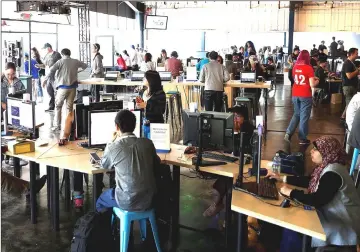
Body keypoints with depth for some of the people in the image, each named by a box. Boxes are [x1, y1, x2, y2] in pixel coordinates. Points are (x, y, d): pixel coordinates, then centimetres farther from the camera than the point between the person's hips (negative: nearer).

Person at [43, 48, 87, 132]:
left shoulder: (61, 61, -3)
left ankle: (57, 125, 3)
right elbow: (85, 66, 24)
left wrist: (45, 79, -2)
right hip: (72, 87, 3)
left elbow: (52, 70, -13)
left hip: (63, 87, -3)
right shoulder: (75, 62, 7)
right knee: (70, 107, 9)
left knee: (58, 106, 6)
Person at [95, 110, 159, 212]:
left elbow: (104, 165, 7)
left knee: (101, 199, 27)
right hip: (149, 200, 4)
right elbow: (156, 164, 14)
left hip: (127, 202, -4)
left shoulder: (113, 147, -16)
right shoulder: (148, 143, -6)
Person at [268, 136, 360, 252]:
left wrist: (290, 192, -21)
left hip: (342, 226, -9)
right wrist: (282, 178, 12)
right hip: (332, 217, 9)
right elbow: (308, 181, 18)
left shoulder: (332, 173, -25)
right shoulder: (326, 166, 5)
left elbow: (317, 200, -30)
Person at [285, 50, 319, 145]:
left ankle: (288, 133, 9)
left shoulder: (295, 67, 3)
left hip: (295, 95, 5)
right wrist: (316, 81, 9)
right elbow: (312, 85, -13)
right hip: (305, 96, -5)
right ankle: (302, 139, 12)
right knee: (304, 116, 5)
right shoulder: (309, 68, -13)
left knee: (296, 114, 20)